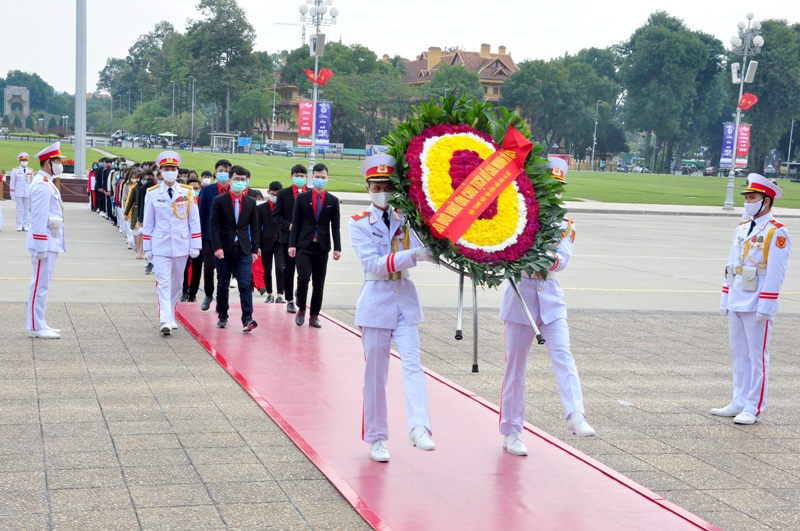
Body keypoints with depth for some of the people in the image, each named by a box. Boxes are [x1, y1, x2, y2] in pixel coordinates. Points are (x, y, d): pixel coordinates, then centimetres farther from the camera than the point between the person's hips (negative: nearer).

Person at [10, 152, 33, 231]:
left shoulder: (31, 171, 7)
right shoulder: (15, 170, 0)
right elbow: (12, 183, 1)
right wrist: (12, 194, -3)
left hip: (28, 194, 2)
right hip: (19, 194, -2)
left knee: (27, 210, 3)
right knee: (19, 210, 0)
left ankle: (26, 225, 8)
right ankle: (19, 226, 4)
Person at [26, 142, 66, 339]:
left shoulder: (47, 183, 16)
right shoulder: (42, 184, -16)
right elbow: (39, 217, -21)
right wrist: (41, 247, -22)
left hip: (51, 242, 10)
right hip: (45, 242, -10)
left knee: (43, 284, 14)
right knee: (40, 285, -5)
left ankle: (39, 324, 20)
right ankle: (36, 327, -1)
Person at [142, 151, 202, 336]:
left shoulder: (187, 193, 1)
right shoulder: (152, 193, -1)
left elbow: (194, 221, 3)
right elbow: (148, 222, 4)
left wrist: (195, 246, 0)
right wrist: (147, 248, 3)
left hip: (181, 245, 2)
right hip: (161, 246, -2)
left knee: (176, 284, 11)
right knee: (163, 283, -9)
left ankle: (171, 317, 26)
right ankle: (165, 321, -15)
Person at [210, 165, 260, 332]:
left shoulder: (251, 202, 7)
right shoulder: (219, 200, -1)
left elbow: (254, 227, 9)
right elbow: (214, 225, -6)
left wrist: (255, 249, 2)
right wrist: (217, 247, -15)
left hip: (244, 250, 1)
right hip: (224, 249, -1)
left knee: (245, 284, -9)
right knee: (223, 285, 8)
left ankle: (247, 319, -16)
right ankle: (222, 316, 21)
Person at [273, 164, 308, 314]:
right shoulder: (283, 194, 3)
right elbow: (276, 216, 2)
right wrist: (288, 226, -12)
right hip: (288, 237, 0)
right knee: (289, 270, 4)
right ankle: (290, 301, 12)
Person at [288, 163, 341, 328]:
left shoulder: (333, 201, 6)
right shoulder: (302, 197, 4)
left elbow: (335, 226, 4)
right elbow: (296, 222, 3)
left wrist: (337, 248, -3)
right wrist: (292, 244, -5)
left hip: (322, 247, 1)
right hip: (304, 246, -1)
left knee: (319, 284, 3)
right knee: (303, 278, -15)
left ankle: (314, 316, 12)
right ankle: (301, 309, 7)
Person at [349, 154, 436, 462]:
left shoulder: (406, 220, 8)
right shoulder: (359, 224, -1)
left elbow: (426, 249, -4)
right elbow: (373, 264, -15)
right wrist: (413, 255, -27)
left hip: (405, 300, 2)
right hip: (376, 301, -2)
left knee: (412, 364, -13)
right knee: (375, 374, 4)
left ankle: (418, 428, -23)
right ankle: (376, 439, 15)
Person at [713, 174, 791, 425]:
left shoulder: (777, 232, -11)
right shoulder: (742, 228, 13)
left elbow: (776, 273, -15)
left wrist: (765, 307, -18)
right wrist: (725, 297, 14)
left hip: (758, 307, -8)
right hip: (737, 303, 8)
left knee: (757, 356, 0)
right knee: (738, 354, 13)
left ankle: (753, 409, 5)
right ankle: (739, 402, 22)